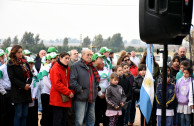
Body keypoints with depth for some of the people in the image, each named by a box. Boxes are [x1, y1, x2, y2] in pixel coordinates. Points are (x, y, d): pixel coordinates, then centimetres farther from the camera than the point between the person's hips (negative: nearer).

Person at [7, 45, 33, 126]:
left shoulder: (25, 62, 13)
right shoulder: (11, 64, -4)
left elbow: (30, 75, 11)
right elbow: (12, 78, -11)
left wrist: (28, 84, -8)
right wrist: (24, 85, -15)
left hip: (26, 91, 5)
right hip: (17, 92, -5)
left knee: (25, 115, 6)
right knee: (18, 115, -5)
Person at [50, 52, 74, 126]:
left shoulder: (68, 69, 15)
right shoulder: (55, 68, -9)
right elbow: (56, 84, -17)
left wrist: (72, 92, -3)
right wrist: (68, 92, -16)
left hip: (66, 99, 8)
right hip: (58, 99, -8)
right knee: (58, 120, -6)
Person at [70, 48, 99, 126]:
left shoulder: (92, 67, 17)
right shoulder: (76, 66, -6)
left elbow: (97, 79, 27)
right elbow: (72, 81, -15)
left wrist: (95, 87, 11)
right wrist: (80, 90, -14)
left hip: (92, 98, 7)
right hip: (81, 98, -7)